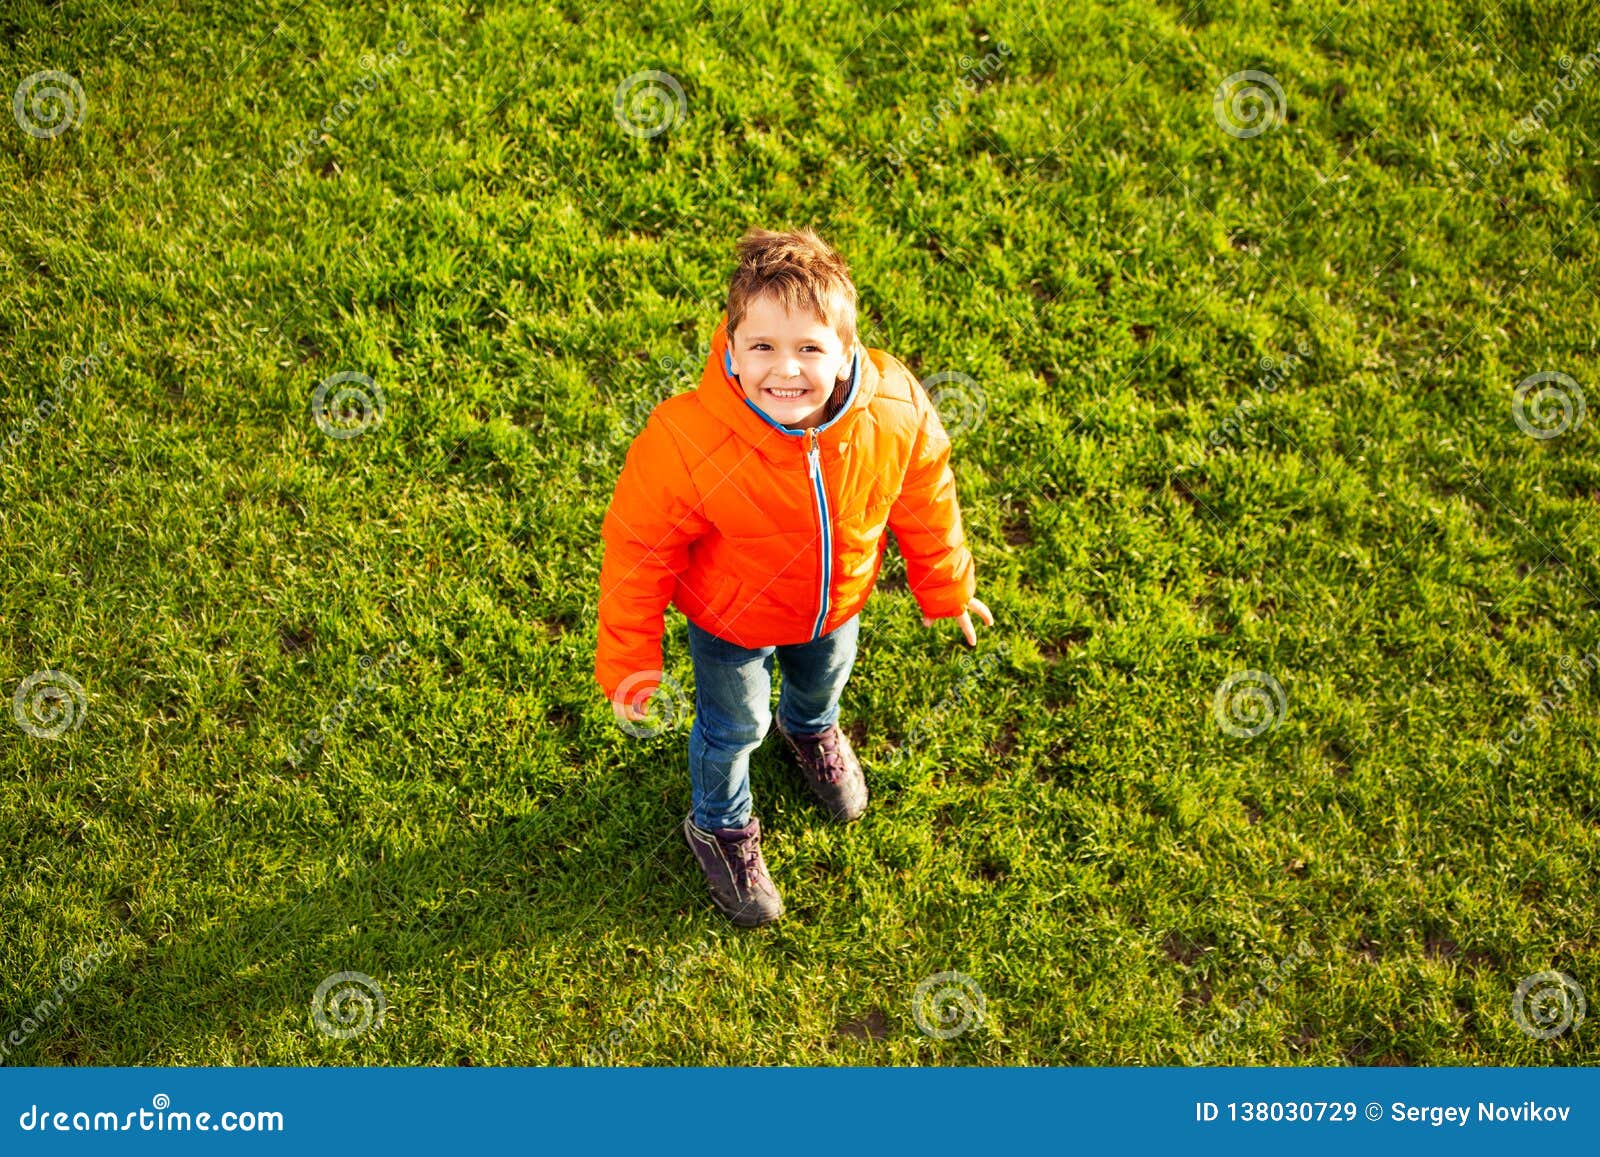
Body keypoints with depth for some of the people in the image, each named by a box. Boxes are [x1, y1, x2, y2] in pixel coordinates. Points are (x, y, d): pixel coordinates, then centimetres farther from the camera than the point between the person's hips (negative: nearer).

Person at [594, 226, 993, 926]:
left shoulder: (896, 412, -32)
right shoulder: (684, 442, -41)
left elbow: (924, 501, -10)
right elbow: (639, 553, -24)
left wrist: (947, 590, 5)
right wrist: (628, 663, -13)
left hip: (837, 604, 3)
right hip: (729, 619, -3)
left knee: (824, 681, 35)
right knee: (733, 727, 23)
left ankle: (811, 730, 74)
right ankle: (719, 827, 57)